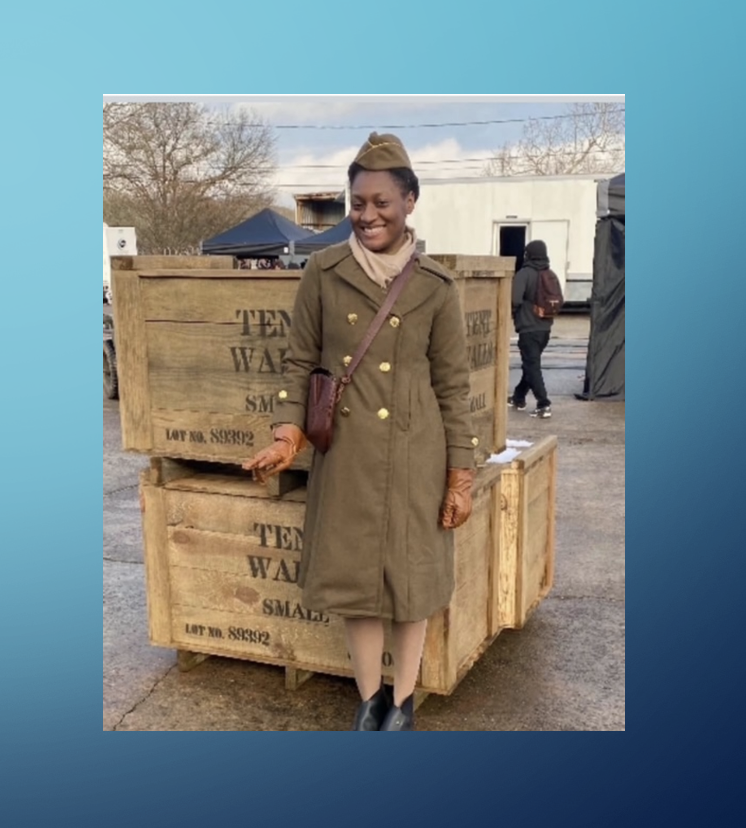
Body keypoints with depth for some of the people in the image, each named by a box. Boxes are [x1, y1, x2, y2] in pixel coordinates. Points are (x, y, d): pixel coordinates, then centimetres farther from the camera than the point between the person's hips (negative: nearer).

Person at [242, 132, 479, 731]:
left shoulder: (436, 285, -4)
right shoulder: (323, 272, -2)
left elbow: (454, 386, -2)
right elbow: (300, 361, 4)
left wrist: (461, 476, -3)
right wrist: (289, 434, -8)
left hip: (414, 456, -1)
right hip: (345, 454, 1)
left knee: (412, 576, 10)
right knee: (354, 575, 10)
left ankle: (404, 701, 30)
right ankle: (370, 699, 30)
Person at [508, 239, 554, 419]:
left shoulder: (524, 274, -13)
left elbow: (515, 300, -23)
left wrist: (513, 313, -4)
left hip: (528, 328, -8)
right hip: (545, 328, 8)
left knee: (532, 366, -6)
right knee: (530, 364, 20)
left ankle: (544, 405, -13)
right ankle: (518, 398, 32)